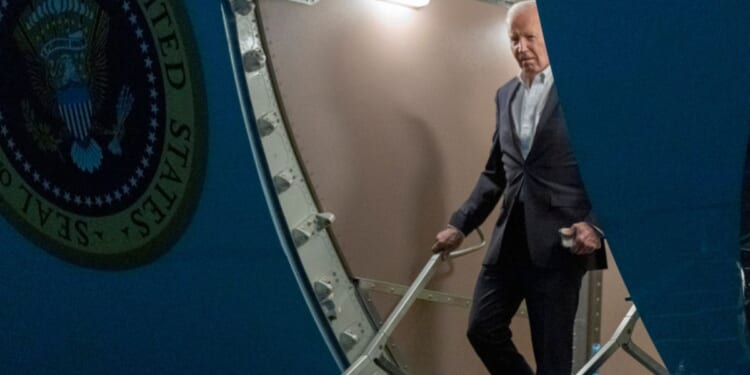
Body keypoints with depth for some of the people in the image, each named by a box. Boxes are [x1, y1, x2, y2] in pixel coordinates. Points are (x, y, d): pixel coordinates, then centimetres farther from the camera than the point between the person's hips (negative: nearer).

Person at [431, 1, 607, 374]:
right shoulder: (506, 95, 15)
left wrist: (595, 224, -21)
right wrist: (461, 224, 13)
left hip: (559, 241, -6)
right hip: (509, 239, 6)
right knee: (482, 329, 8)